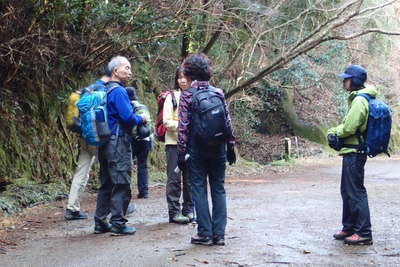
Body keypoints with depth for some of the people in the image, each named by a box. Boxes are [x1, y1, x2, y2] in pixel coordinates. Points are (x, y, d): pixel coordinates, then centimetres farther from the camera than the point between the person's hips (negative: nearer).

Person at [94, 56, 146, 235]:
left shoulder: (105, 90, 16)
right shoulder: (118, 91, -13)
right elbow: (127, 117, -20)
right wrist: (141, 119, -1)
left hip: (105, 144, 10)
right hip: (119, 142, -10)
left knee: (106, 184, 13)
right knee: (122, 184, -4)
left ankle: (100, 222, 17)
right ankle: (118, 223, -2)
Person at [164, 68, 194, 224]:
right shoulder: (172, 97, 0)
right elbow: (167, 122, -5)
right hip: (174, 143, -2)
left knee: (190, 178, 7)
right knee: (174, 178, -2)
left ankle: (188, 210, 18)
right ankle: (174, 212, 4)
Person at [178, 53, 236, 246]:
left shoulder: (187, 96, -6)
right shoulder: (218, 93, 4)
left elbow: (183, 127, -8)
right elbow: (228, 122, 5)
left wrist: (181, 152, -4)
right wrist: (230, 146, 12)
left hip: (197, 149, -3)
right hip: (219, 149, 3)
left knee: (199, 189, 4)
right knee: (218, 189, 9)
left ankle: (205, 234, 4)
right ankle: (219, 233, 8)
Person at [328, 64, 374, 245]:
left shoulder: (359, 100, -17)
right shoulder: (357, 98, 15)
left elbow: (349, 127, -21)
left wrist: (335, 133, -3)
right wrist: (334, 132, 3)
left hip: (354, 153, -11)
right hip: (352, 151, 11)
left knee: (356, 192, -7)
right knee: (347, 191, 17)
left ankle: (364, 233, -4)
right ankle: (349, 228, 26)